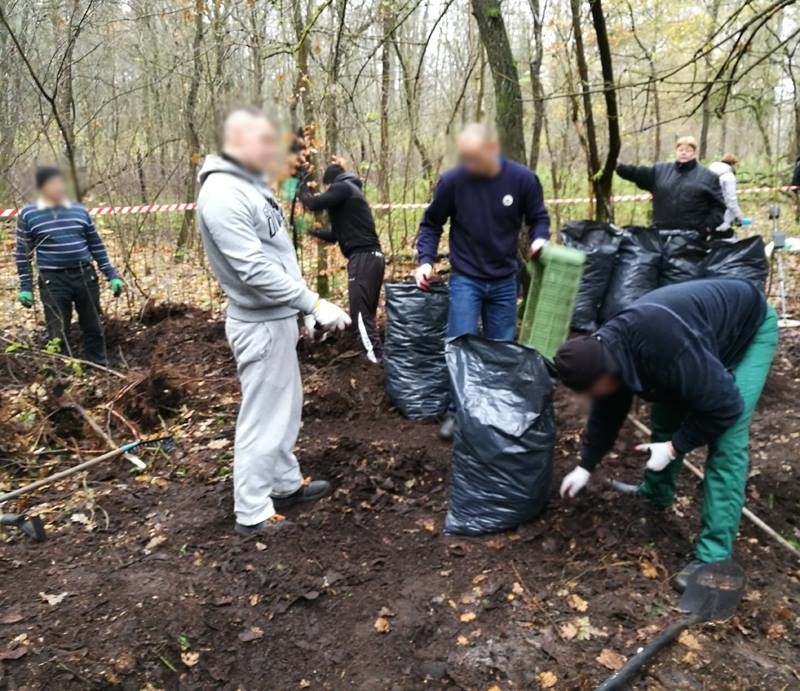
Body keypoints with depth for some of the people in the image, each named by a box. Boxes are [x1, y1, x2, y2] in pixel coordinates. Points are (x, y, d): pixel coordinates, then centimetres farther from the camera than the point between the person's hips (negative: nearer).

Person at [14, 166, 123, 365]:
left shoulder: (80, 211, 6)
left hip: (85, 276, 3)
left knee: (94, 329, 9)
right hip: (53, 281, -2)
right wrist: (25, 287, 1)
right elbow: (23, 254, 4)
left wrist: (112, 275, 8)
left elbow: (96, 245, 11)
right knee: (58, 334, 3)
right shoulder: (28, 215, -1)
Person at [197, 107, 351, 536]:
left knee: (285, 408, 20)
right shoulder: (223, 194, -20)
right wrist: (314, 303, -25)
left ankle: (286, 484, 36)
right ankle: (252, 513, 13)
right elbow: (255, 270, -26)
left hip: (277, 316, 10)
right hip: (260, 322, -10)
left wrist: (304, 306, 14)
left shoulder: (250, 184, 11)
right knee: (263, 417, 0)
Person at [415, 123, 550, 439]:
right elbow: (431, 224, 1)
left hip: (504, 281, 2)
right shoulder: (452, 181, -13)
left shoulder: (522, 179, -9)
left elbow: (538, 218, 6)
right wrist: (426, 260, -12)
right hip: (466, 280, -2)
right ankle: (458, 412, 11)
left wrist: (539, 240, -16)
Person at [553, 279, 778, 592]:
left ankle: (713, 557, -11)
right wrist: (586, 466, 9)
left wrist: (675, 447, -22)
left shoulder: (665, 348, -44)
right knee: (664, 416, 12)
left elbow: (724, 407, -33)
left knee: (726, 442, -16)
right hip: (707, 336, 8)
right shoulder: (608, 350, -16)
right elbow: (607, 412, 2)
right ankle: (656, 494, 35)